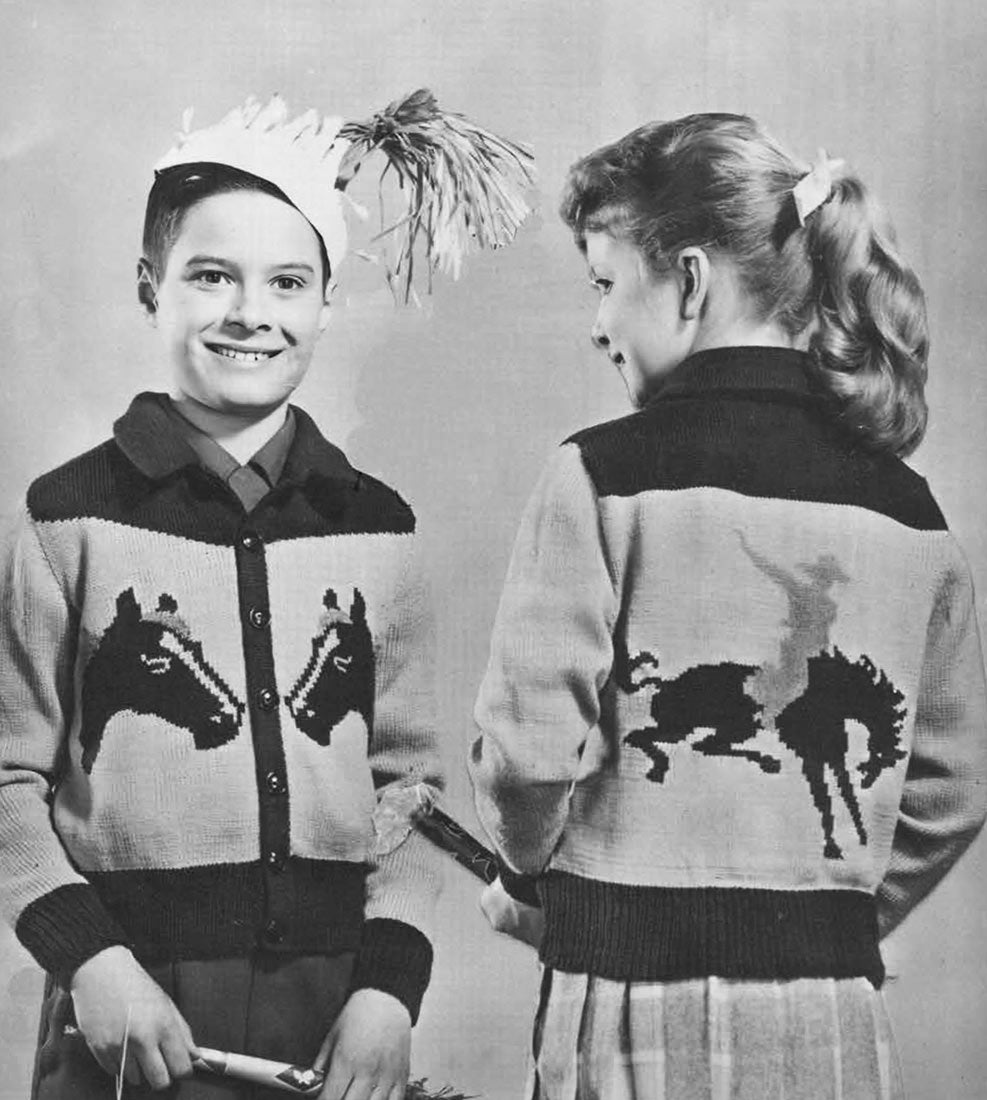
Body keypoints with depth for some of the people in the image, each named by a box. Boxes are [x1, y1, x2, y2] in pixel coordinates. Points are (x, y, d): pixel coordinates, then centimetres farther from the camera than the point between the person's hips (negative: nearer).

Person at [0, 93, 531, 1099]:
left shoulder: (375, 527, 5)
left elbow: (409, 776, 6)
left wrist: (389, 987, -3)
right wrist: (88, 958, -13)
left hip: (334, 1002, 3)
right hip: (134, 1007, -2)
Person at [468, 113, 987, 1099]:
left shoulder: (605, 474, -11)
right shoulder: (907, 508, 4)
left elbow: (531, 750, -12)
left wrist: (530, 879, 7)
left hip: (643, 1012, -4)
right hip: (840, 1021, 5)